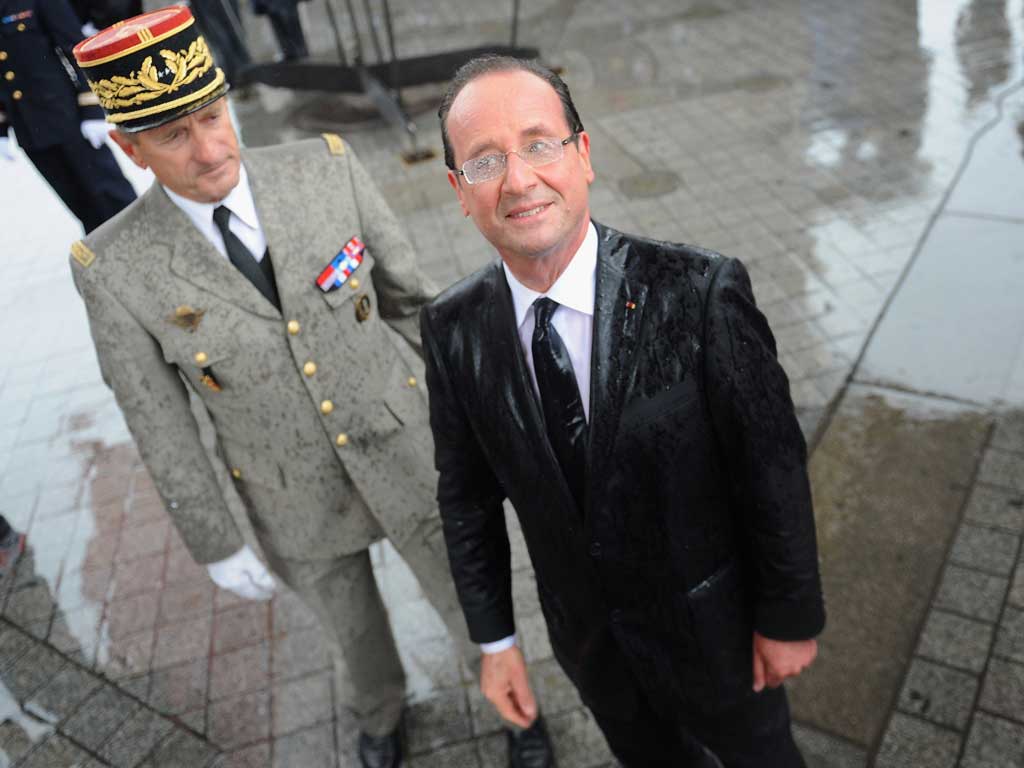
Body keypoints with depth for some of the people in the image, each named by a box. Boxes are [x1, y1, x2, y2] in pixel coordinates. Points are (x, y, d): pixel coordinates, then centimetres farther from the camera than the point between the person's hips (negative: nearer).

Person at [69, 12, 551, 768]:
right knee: (354, 625, 27)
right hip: (300, 498, 1)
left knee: (470, 600, 18)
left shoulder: (324, 167, -18)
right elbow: (160, 422, -8)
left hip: (406, 450, 0)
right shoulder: (115, 267, -19)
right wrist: (215, 545, -1)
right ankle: (380, 707, 63)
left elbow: (408, 290, -5)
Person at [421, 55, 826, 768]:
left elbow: (774, 464, -17)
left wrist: (790, 616, -8)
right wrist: (495, 638, 1)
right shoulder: (453, 329, -15)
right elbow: (467, 495, -4)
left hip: (709, 623, -2)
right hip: (586, 640, 3)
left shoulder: (700, 292, -27)